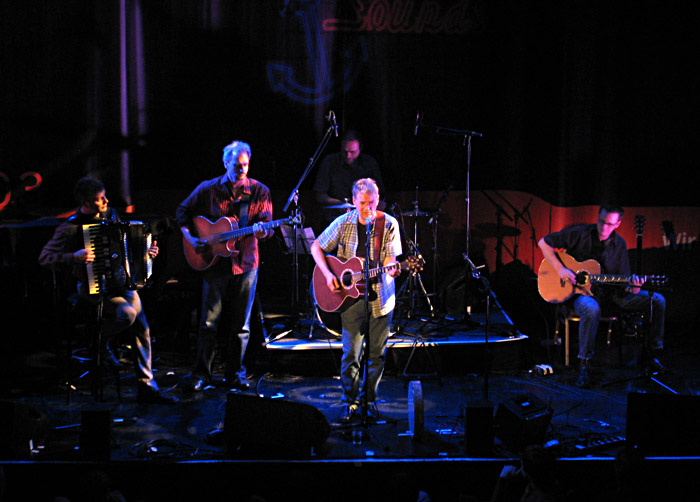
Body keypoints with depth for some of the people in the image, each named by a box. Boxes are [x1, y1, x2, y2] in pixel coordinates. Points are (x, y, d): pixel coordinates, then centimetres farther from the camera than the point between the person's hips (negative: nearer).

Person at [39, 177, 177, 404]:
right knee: (128, 312, -31)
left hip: (121, 281, 6)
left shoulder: (110, 214, 8)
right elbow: (45, 257, -14)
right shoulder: (71, 228, -12)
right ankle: (101, 341, 2)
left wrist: (147, 250, 7)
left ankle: (146, 386, 3)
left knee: (142, 327, -6)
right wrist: (74, 257, -29)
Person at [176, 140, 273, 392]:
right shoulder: (208, 189, 2)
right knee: (209, 321, 1)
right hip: (215, 263, 0)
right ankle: (201, 374, 11)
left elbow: (268, 225, -5)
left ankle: (234, 374, 18)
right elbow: (183, 212, 12)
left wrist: (261, 230, -29)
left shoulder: (259, 191, 1)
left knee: (241, 324, 6)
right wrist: (190, 238, -2)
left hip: (245, 263, 1)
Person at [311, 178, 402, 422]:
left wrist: (392, 269, -31)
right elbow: (316, 248, 5)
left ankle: (369, 399, 23)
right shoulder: (343, 223, -3)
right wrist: (328, 275, -8)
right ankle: (350, 402, 12)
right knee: (350, 353, -1)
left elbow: (390, 258, -7)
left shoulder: (389, 224, -3)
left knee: (377, 352, 7)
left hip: (380, 297, 0)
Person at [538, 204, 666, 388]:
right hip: (580, 292, -5)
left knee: (657, 300, -9)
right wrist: (560, 269, -17)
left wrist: (633, 288, -24)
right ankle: (584, 364, -29)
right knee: (591, 308, -44)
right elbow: (544, 242, -7)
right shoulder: (580, 234, -9)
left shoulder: (619, 244, 2)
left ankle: (655, 354, 1)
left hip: (609, 293, 5)